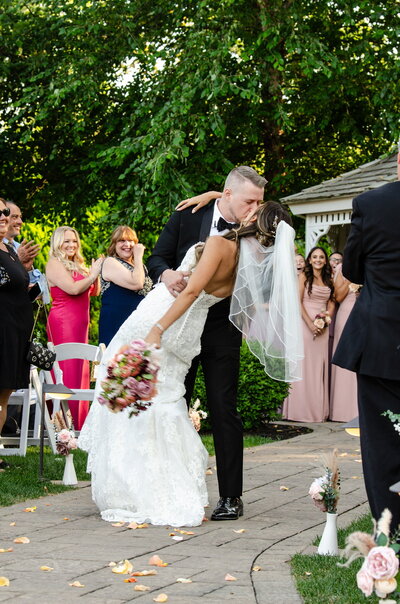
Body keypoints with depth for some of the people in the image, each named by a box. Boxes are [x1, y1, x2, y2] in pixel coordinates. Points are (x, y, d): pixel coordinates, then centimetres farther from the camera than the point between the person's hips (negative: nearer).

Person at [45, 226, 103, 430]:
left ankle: (79, 424, 9)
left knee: (79, 371, 7)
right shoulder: (55, 264, -5)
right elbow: (73, 288, -17)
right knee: (67, 370, -11)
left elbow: (94, 292, 20)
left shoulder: (77, 266, 20)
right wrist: (93, 274, -6)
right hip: (63, 322, -9)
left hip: (80, 324, 9)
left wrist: (95, 274, 3)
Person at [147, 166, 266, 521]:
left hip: (221, 332, -2)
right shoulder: (188, 216, -4)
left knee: (224, 411, -3)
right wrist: (166, 274, -22)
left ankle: (231, 496, 3)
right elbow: (157, 258, 0)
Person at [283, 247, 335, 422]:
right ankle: (302, 409, -2)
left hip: (322, 327, 5)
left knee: (319, 366, 5)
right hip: (305, 324, -5)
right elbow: (298, 302, -6)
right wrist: (310, 324, -15)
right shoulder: (304, 277, 0)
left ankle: (318, 409, 9)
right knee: (304, 365, -5)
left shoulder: (328, 280, 14)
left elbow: (331, 303, 13)